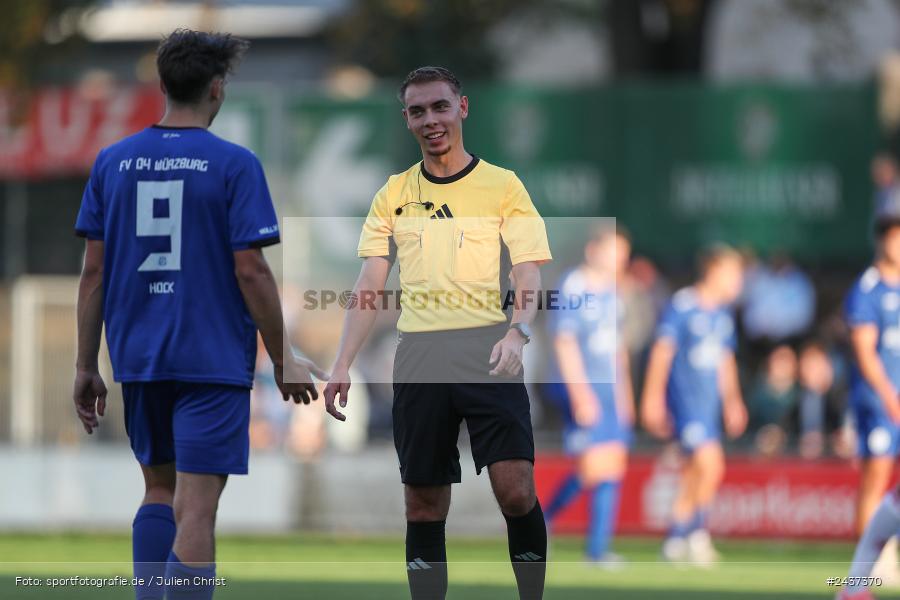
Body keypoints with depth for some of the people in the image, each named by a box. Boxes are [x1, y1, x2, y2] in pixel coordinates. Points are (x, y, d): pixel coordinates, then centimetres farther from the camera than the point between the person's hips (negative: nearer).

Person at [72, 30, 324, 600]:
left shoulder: (113, 162, 4)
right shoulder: (233, 164, -8)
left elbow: (94, 272, 5)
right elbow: (250, 271, -10)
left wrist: (87, 368, 11)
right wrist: (283, 360, -1)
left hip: (138, 360, 5)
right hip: (213, 360, -5)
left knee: (159, 493, 20)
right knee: (195, 510, -6)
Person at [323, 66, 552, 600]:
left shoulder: (503, 186, 4)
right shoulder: (394, 195, 13)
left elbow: (529, 277, -3)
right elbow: (369, 287, 10)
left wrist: (517, 333, -22)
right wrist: (343, 365, -1)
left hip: (490, 357, -3)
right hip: (419, 360, 3)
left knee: (515, 490, -13)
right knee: (425, 504, 3)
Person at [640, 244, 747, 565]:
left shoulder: (722, 315, 13)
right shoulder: (682, 306, -10)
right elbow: (662, 352, -9)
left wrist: (732, 402, 24)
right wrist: (653, 399, -11)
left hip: (709, 402, 8)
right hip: (685, 399, -8)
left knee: (696, 472, 9)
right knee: (710, 464, -18)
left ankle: (676, 541, 18)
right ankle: (696, 533, -6)